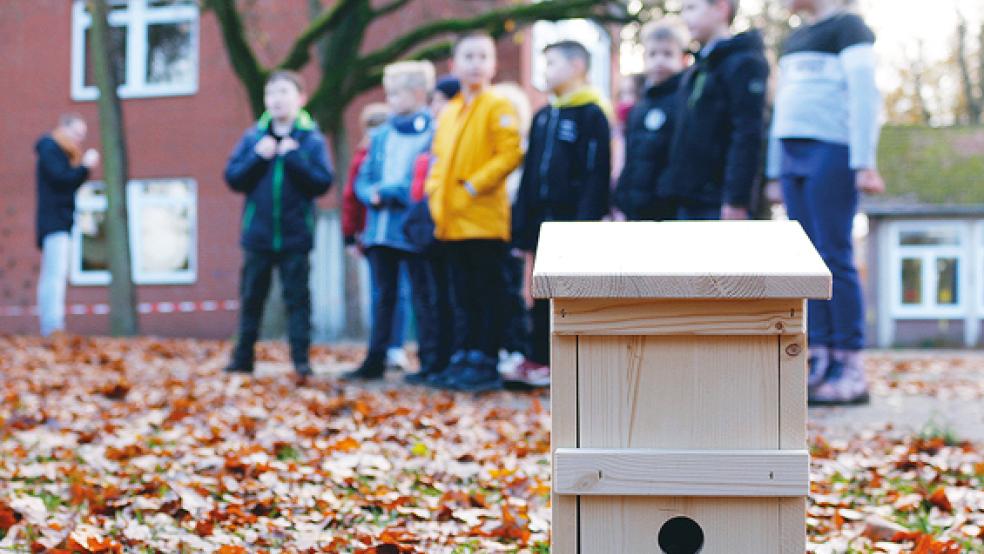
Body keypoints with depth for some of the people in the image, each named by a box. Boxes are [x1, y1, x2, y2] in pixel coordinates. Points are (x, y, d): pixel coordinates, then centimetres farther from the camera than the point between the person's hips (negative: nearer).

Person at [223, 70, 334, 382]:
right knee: (251, 298, 10)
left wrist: (294, 157, -15)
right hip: (257, 235, 3)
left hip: (295, 236, -2)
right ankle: (243, 358, 18)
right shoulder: (253, 137, 6)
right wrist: (257, 157, -12)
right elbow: (232, 177, 1)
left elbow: (323, 181, -9)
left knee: (297, 298, 0)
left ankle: (301, 359, 3)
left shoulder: (312, 140, -1)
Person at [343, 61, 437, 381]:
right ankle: (375, 361, 17)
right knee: (382, 297, 12)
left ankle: (430, 364, 7)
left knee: (423, 299, 2)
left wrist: (389, 190, -13)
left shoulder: (434, 133, -5)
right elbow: (362, 180, 14)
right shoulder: (382, 135, 14)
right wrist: (373, 195, -7)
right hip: (380, 231, 6)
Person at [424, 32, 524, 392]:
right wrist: (436, 194, 6)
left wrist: (472, 187, -16)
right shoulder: (448, 112, 16)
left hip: (485, 220, -7)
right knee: (464, 298, 13)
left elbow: (509, 154, -13)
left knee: (488, 296, -1)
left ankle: (486, 365, 3)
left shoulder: (498, 107, -4)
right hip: (452, 223, 7)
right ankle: (464, 359, 20)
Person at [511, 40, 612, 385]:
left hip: (573, 220, -8)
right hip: (542, 220, 8)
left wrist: (587, 221, -20)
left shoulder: (592, 114, -6)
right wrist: (523, 224, 13)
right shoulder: (542, 117, 18)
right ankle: (540, 362, 16)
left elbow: (596, 173, -13)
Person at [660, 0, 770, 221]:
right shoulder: (699, 68, 18)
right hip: (689, 201, 9)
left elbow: (748, 137, -16)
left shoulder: (744, 63, -9)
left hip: (719, 204, -9)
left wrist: (737, 199, -22)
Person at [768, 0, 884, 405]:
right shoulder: (794, 40, 23)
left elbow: (864, 95, -10)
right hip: (794, 155, 8)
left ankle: (850, 371, -7)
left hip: (831, 152, -8)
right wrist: (775, 170, 20)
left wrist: (864, 163, -18)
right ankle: (820, 362, 6)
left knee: (834, 258, -10)